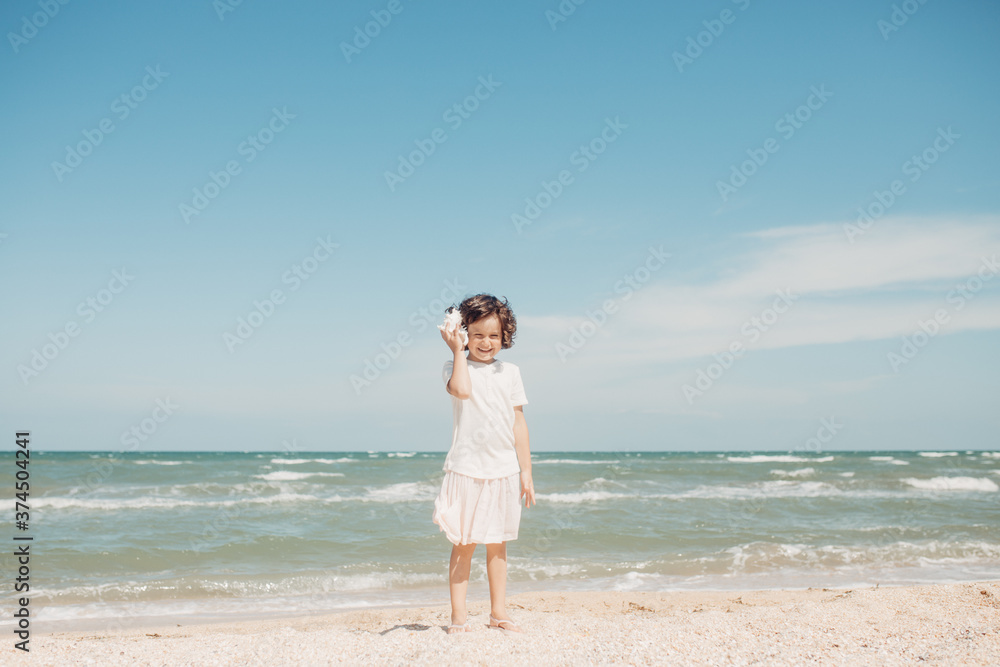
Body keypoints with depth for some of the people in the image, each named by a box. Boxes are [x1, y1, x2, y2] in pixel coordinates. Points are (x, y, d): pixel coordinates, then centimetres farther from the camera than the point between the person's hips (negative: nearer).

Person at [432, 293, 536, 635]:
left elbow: (519, 424, 9)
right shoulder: (456, 368, 0)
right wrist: (458, 351, -14)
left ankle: (498, 612, 20)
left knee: (497, 544, 11)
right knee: (464, 544, 2)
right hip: (466, 468, -3)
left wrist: (526, 471, 7)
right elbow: (461, 389, -25)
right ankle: (459, 615, 10)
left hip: (504, 470, 3)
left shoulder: (510, 372, 9)